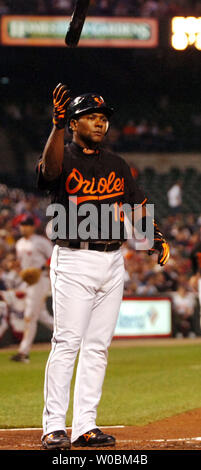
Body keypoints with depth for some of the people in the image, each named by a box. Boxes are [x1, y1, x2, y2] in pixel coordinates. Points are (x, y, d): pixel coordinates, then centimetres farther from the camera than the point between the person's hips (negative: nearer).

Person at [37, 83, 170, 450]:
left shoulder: (117, 165, 16)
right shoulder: (63, 158, -3)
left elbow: (137, 204, 15)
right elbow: (50, 168, -27)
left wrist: (156, 236, -3)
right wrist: (58, 124, -42)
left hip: (113, 261, 6)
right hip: (74, 260, -6)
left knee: (98, 346, 6)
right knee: (67, 343, -11)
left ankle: (85, 426, 9)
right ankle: (54, 427, -10)